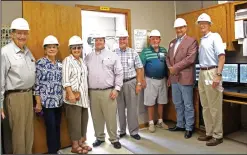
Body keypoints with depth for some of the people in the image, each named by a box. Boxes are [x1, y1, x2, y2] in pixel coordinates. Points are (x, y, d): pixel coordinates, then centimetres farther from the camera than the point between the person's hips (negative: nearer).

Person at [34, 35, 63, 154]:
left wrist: (62, 98, 12)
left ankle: (57, 149, 30)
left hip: (58, 101, 5)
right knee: (51, 128, 1)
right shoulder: (40, 63, -7)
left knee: (57, 126, 14)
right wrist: (38, 103, -11)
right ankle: (52, 151, 17)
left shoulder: (60, 64, 10)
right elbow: (36, 84, -9)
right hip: (47, 102, -5)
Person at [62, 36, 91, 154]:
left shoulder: (82, 61, 13)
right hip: (73, 96, -7)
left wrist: (85, 93, 13)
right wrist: (71, 94, -22)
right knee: (74, 121, 1)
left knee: (84, 119, 12)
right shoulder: (67, 60, -8)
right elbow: (65, 80, -15)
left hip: (83, 95, 7)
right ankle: (75, 146, 14)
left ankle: (81, 142, 27)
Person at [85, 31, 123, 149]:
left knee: (111, 117, 2)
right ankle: (99, 137, 29)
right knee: (96, 117, 12)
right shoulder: (88, 57, 11)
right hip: (93, 92, 3)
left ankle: (114, 139, 18)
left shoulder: (112, 55, 3)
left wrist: (116, 89, -6)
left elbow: (119, 73, 0)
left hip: (108, 92, -3)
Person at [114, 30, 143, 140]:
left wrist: (139, 84, -3)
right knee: (119, 108, 11)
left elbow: (139, 69, 3)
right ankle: (121, 131, 26)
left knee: (132, 108, 6)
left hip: (131, 83, 0)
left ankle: (134, 131, 20)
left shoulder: (133, 53, 3)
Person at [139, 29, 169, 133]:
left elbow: (167, 65, 11)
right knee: (150, 102, 3)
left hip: (162, 80, 4)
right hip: (150, 80, -4)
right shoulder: (145, 51, -5)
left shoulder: (164, 50, 7)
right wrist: (143, 80, -11)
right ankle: (151, 123, 16)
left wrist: (168, 78, 9)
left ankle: (160, 121, 26)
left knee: (161, 102, 12)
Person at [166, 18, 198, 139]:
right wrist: (170, 68, -3)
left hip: (185, 77, -7)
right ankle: (180, 125, 30)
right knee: (177, 104, 16)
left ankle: (189, 128, 15)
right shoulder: (172, 42, 18)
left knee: (188, 105, 3)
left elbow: (190, 58, -16)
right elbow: (168, 58, 16)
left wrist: (175, 67, -14)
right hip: (174, 77, 7)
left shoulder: (192, 41, -4)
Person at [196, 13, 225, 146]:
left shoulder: (215, 37, -6)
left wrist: (218, 75, -22)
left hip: (212, 72, -8)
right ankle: (209, 133, 24)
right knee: (205, 106, 12)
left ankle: (217, 135, 11)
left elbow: (222, 56, -15)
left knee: (214, 107, -1)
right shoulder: (202, 40, 16)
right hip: (202, 73, 8)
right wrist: (202, 74, 9)